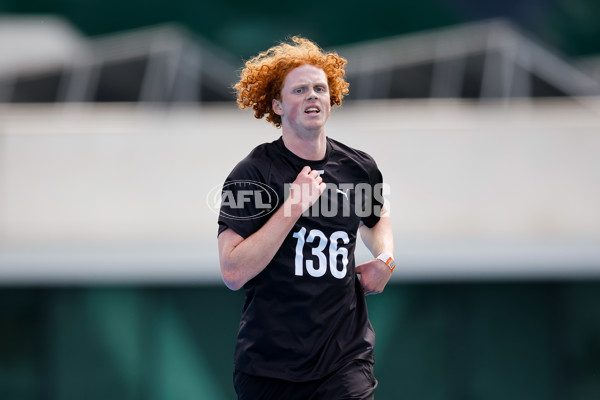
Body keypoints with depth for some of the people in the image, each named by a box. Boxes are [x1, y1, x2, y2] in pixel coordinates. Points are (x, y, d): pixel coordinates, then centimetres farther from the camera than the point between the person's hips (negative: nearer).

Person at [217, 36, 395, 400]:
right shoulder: (251, 174, -6)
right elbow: (234, 273, -16)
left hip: (346, 357, 2)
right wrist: (293, 205, -19)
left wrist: (385, 259, 10)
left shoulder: (359, 169, 7)